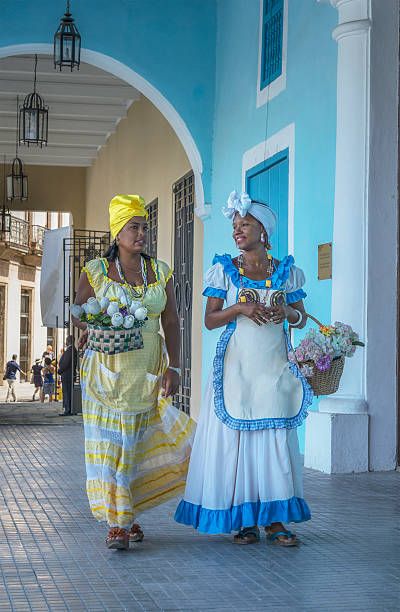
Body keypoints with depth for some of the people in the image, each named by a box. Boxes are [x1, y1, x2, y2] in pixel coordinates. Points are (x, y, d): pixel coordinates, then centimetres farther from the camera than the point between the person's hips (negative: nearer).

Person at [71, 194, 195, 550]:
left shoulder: (161, 273, 8)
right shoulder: (95, 271, 2)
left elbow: (171, 322, 7)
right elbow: (77, 314, 5)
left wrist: (174, 367, -1)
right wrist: (89, 326, -17)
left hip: (149, 371, 2)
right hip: (106, 370, -2)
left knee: (139, 443, 2)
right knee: (110, 442, -6)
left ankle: (128, 517, 16)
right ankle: (117, 523, -5)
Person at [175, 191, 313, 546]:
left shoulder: (286, 272, 8)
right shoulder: (225, 270, 5)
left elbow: (301, 319, 13)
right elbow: (210, 319, 2)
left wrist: (287, 311, -9)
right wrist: (239, 309, -14)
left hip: (275, 367, 1)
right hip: (237, 366, -1)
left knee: (276, 438, -2)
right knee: (236, 437, -3)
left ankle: (274, 518, 4)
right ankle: (244, 519, 4)